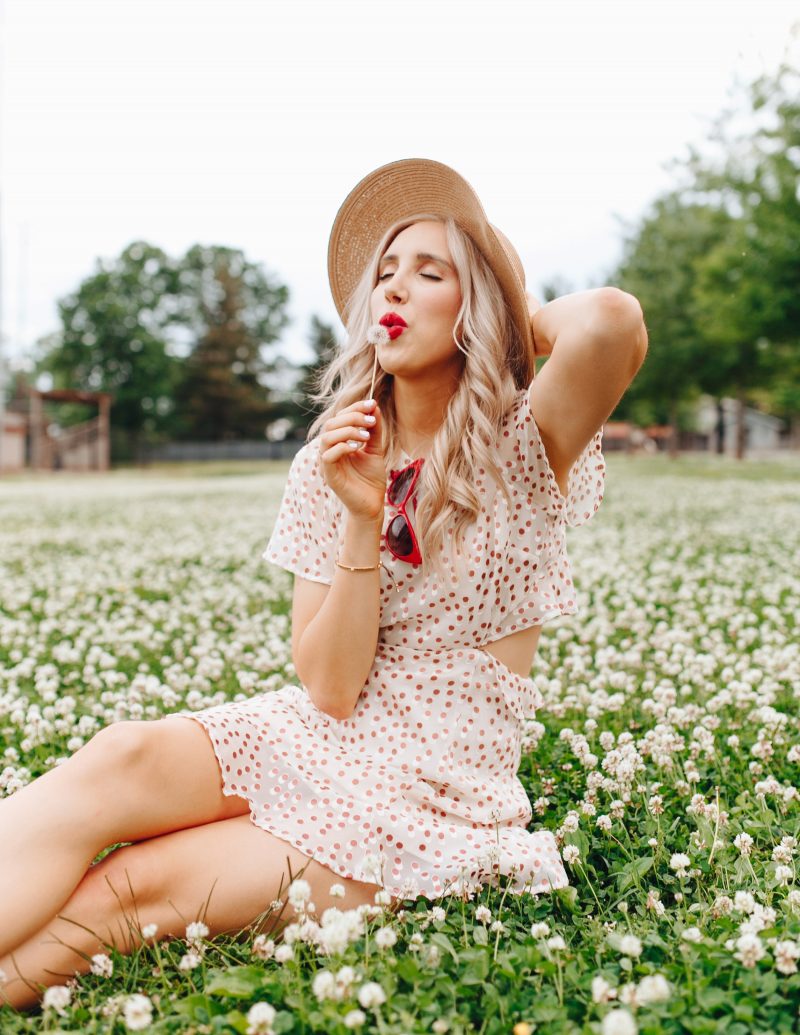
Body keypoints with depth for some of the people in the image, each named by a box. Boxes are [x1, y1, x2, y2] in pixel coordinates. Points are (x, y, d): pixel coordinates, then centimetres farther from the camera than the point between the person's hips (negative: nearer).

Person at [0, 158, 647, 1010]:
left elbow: (614, 319, -32)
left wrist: (523, 317, -7)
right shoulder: (332, 464, 3)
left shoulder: (525, 448, -7)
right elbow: (331, 688, -5)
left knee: (137, 885, -25)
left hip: (438, 800, -3)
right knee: (116, 761, -27)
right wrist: (364, 519, -20)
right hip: (310, 739, 3)